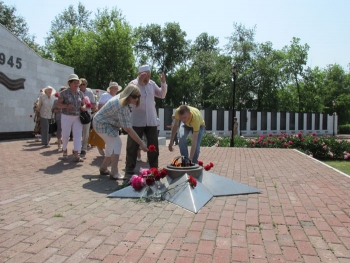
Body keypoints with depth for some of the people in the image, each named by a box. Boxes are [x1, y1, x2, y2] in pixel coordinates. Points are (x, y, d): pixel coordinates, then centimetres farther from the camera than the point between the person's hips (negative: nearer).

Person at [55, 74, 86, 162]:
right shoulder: (64, 93, -5)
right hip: (66, 117, -3)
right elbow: (58, 104, -4)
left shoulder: (80, 93, 7)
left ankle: (76, 156, -7)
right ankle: (64, 150, 34)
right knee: (65, 135, 7)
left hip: (77, 117, 3)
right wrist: (66, 106, -22)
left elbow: (83, 104, 17)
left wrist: (83, 107, -6)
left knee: (78, 135, -6)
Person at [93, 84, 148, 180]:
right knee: (116, 143, -19)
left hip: (102, 121, 10)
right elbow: (128, 129, -34)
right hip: (102, 124, -10)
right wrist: (141, 144, -33)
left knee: (112, 145, 13)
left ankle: (103, 168, 26)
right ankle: (114, 173, -19)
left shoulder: (120, 98, -3)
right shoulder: (122, 107, -33)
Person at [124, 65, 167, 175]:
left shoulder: (152, 83, 9)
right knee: (133, 145, 4)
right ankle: (129, 169, 14)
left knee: (153, 145, 9)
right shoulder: (133, 83, -3)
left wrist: (163, 82, -2)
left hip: (151, 120, 4)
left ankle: (154, 168, 21)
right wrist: (139, 81, -22)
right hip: (137, 121, -4)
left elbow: (162, 95, 11)